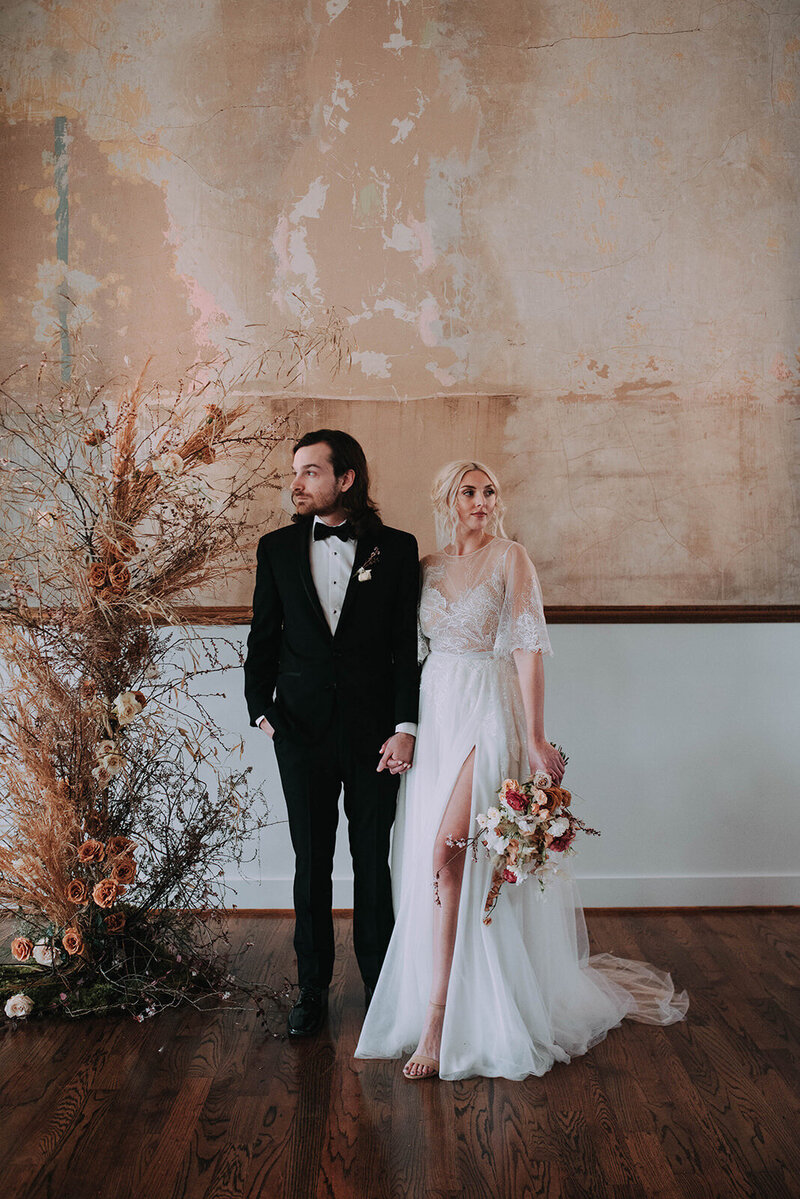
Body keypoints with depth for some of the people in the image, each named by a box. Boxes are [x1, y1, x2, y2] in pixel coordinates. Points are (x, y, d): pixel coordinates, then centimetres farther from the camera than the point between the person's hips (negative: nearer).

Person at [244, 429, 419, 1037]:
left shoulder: (396, 548, -1)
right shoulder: (278, 548, 4)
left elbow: (408, 645, -2)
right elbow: (263, 639, 8)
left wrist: (406, 726, -9)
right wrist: (262, 711, -2)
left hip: (374, 730, -1)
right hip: (301, 730, 2)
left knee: (373, 861, 8)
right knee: (311, 863, 9)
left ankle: (380, 984, 23)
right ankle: (313, 988, 23)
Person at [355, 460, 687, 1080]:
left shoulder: (510, 557, -3)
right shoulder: (427, 567, 13)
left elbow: (529, 645, -10)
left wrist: (536, 736, -17)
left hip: (489, 714, -6)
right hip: (435, 715, 6)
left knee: (448, 851, -17)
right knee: (427, 860, 6)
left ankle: (437, 1019, -13)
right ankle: (448, 1002, 21)